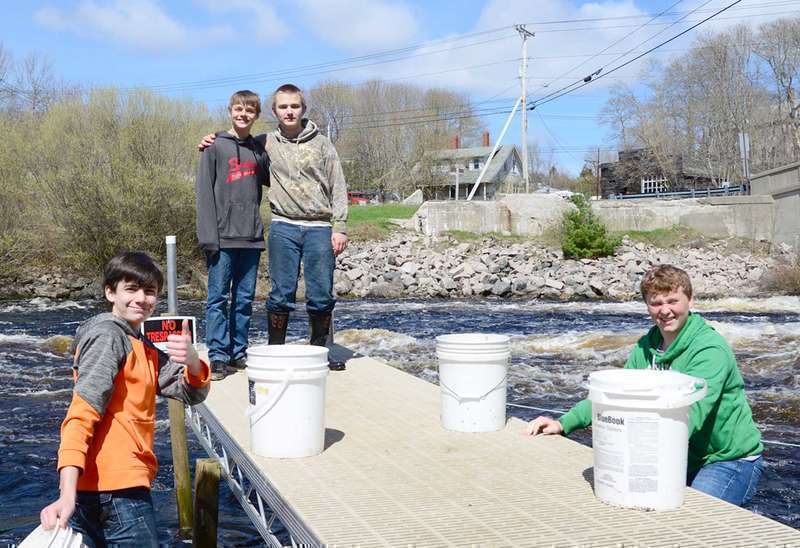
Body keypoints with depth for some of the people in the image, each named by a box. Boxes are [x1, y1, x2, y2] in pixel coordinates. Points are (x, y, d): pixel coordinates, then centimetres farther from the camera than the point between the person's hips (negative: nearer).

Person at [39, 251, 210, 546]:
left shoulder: (142, 347, 18)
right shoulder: (108, 336, -10)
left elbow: (192, 394, 8)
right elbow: (80, 417, -20)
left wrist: (192, 362, -15)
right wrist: (68, 494, -30)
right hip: (117, 489, -9)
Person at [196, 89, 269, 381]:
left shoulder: (259, 149, 12)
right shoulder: (215, 147, -1)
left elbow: (268, 180, 26)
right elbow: (204, 192, -6)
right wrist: (208, 236, -13)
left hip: (251, 237, 4)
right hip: (223, 237, -4)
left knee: (245, 299, 9)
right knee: (218, 297, -1)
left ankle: (239, 352, 17)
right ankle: (218, 355, 3)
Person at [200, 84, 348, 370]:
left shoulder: (321, 144, 6)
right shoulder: (266, 144, 9)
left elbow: (338, 188, 4)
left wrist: (339, 227, -4)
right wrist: (213, 145, 5)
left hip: (319, 227, 0)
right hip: (283, 228, 0)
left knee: (322, 297, 2)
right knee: (282, 295, 1)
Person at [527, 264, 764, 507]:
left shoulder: (710, 350, -20)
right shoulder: (646, 347, 4)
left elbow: (691, 412, -34)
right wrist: (564, 423, -10)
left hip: (731, 459, -6)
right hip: (682, 458, 6)